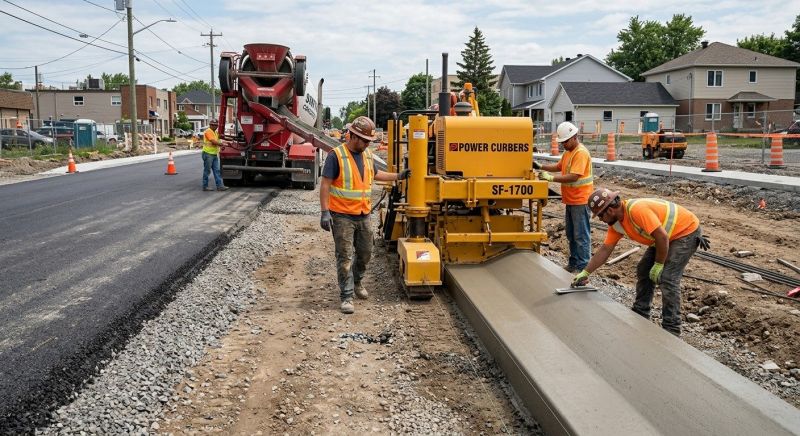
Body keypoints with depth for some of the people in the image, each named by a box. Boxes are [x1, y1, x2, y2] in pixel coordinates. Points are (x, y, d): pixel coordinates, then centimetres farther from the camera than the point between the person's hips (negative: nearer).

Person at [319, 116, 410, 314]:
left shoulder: (367, 154, 9)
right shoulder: (336, 155, -13)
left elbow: (375, 174, 28)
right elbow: (325, 184, -14)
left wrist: (399, 176, 27)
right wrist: (324, 212, -19)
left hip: (363, 215, 7)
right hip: (342, 216, -7)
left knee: (365, 253, 17)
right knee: (345, 257, -4)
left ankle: (356, 282, 41)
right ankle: (347, 296, 3)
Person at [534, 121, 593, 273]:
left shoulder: (581, 153, -18)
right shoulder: (568, 152, 13)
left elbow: (573, 176, -25)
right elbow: (558, 166, 21)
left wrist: (550, 178, -26)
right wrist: (540, 166, 7)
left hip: (580, 201, -10)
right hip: (570, 200, 10)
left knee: (581, 235, -4)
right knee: (571, 234, 17)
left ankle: (583, 268, 1)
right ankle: (573, 263, 27)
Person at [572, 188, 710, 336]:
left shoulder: (637, 210, -32)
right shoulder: (615, 222, -3)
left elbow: (662, 237, -31)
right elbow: (605, 249, 3)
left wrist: (658, 265, -20)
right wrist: (585, 273, 2)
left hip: (687, 231, -10)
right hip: (666, 236, 10)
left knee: (667, 278, -17)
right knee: (643, 271, 11)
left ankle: (671, 330, -9)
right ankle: (640, 315, 24)